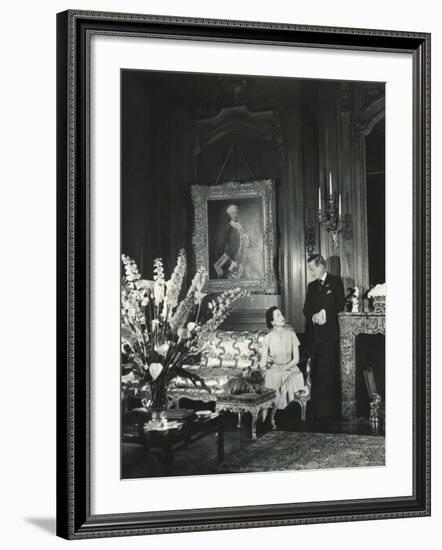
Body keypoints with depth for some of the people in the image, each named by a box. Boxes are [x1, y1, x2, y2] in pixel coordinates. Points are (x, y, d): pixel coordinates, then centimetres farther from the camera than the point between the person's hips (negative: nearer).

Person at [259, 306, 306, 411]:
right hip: (273, 369, -1)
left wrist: (284, 368, -11)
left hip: (290, 368, 1)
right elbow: (263, 360, 0)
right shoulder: (268, 337, 1)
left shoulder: (291, 334, 3)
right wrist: (263, 363, -22)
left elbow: (296, 358, 1)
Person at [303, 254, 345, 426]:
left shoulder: (335, 282, 3)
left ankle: (328, 412, -6)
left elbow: (340, 305, -4)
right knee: (315, 373, 1)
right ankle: (315, 412, 3)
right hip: (314, 333, 5)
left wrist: (324, 312, -14)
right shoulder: (312, 286, 20)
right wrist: (314, 316, -5)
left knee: (327, 374, -9)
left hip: (329, 334, -5)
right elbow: (306, 309, 16)